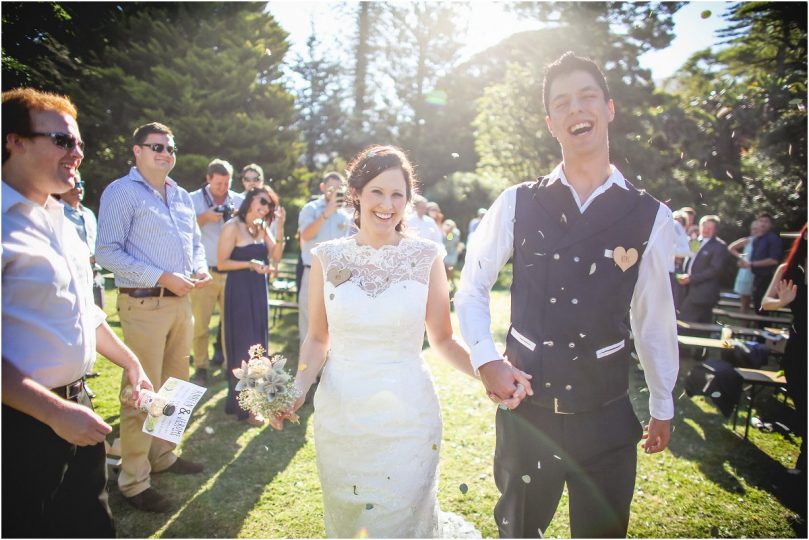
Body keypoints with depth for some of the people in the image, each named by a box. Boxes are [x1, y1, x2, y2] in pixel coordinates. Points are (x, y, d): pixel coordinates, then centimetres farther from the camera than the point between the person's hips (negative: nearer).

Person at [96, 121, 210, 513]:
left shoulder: (182, 196, 15)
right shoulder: (122, 192, -6)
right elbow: (107, 252, -14)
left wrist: (201, 268, 1)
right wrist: (162, 278, -18)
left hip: (181, 301, 7)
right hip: (144, 304, -7)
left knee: (176, 384, 16)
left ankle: (163, 454, 33)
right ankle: (133, 480, 13)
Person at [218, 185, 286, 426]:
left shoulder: (262, 228, 9)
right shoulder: (232, 226, -11)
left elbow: (275, 257, -2)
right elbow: (222, 263, -13)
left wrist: (280, 228, -10)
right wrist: (250, 264, -23)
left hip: (258, 290, 7)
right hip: (239, 290, -7)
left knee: (256, 345, 14)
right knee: (242, 347, -1)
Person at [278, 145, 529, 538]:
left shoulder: (427, 256, -5)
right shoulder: (327, 257, -2)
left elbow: (443, 339, -2)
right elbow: (317, 338, 5)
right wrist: (299, 384, -13)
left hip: (407, 418, -2)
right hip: (340, 416, 2)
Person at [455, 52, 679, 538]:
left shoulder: (650, 216, -6)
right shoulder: (518, 204, -7)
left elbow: (655, 319, 2)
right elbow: (472, 287, 3)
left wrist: (663, 406, 12)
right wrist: (487, 360, -9)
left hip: (607, 418, 1)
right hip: (525, 407, 0)